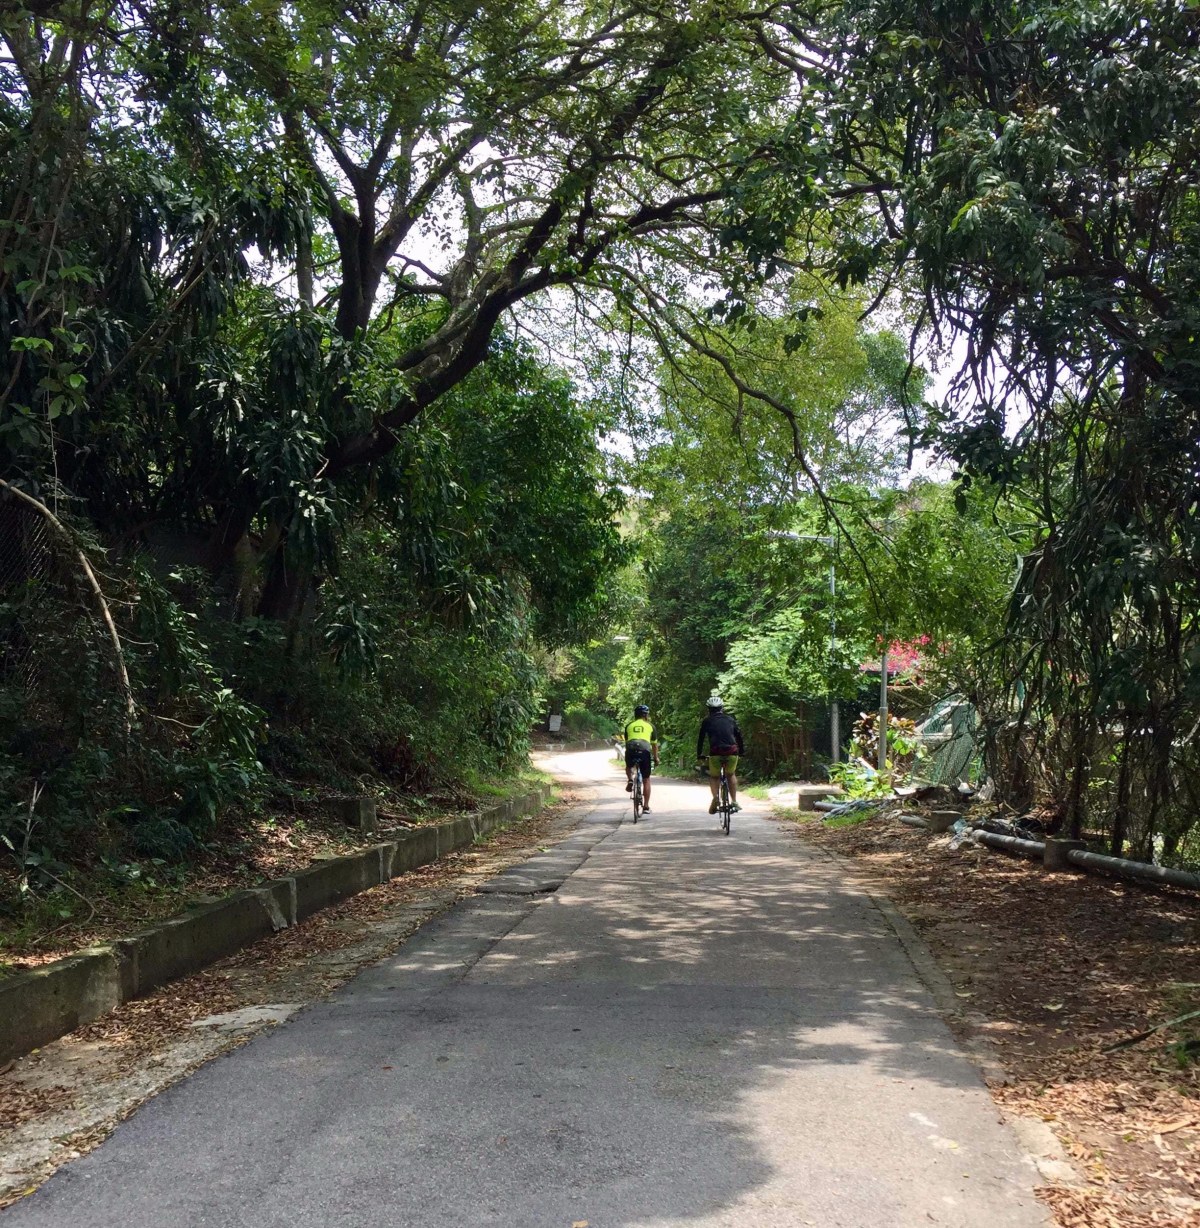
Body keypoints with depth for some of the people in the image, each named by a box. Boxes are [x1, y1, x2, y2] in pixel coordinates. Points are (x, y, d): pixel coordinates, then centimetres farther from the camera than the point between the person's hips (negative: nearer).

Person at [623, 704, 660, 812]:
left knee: (629, 767, 36)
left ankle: (630, 780, 6)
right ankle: (646, 807, 11)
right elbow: (654, 744, 23)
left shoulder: (629, 725, 22)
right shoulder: (650, 726, 19)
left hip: (631, 750, 1)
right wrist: (656, 758, 35)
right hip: (645, 751, -1)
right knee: (646, 780, 12)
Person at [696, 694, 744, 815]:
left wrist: (699, 755, 27)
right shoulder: (730, 719, 21)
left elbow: (701, 738, 17)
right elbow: (739, 736, 23)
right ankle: (734, 801, 17)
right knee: (731, 775, 28)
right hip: (732, 752, 2)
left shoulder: (707, 721, 16)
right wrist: (742, 751, 33)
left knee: (714, 777, 21)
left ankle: (715, 797, -7)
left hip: (715, 753, -2)